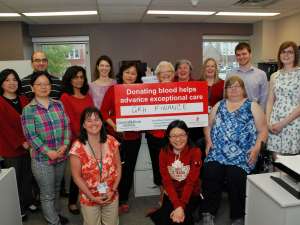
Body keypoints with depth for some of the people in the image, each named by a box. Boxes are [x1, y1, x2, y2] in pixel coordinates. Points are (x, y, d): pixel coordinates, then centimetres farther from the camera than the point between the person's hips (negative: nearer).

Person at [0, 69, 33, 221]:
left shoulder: (23, 100, 7)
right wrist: (20, 143, -15)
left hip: (28, 146, 5)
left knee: (28, 176, 16)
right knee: (15, 179, 9)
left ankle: (28, 202, 35)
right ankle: (18, 210, 25)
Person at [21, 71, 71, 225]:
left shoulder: (59, 105, 4)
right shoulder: (28, 110, -8)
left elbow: (66, 126, 3)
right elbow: (30, 135, -12)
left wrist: (65, 145, -11)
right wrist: (48, 152, -17)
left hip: (61, 155, 4)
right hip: (42, 159, -4)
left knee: (57, 189, 22)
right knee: (47, 195, 7)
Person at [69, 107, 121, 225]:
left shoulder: (111, 141, -9)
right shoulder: (77, 147, -17)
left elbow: (118, 167, -2)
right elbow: (77, 176, -12)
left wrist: (113, 190, -10)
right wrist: (92, 197, -13)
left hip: (111, 196, 3)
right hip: (89, 198, -2)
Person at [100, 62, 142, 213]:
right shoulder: (113, 89, -3)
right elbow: (104, 111, -3)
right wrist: (113, 125, -14)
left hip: (134, 136, 2)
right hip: (115, 135, -1)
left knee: (129, 168, 13)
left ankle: (124, 199, 33)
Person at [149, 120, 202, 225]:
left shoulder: (195, 152, -15)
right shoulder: (164, 152, -9)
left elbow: (191, 182, -17)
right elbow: (167, 181, -13)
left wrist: (181, 207, -25)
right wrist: (177, 206, -24)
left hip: (191, 194, -1)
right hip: (171, 194, 2)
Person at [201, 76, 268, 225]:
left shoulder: (252, 106, 10)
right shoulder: (219, 105, 19)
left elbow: (263, 130, 5)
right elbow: (208, 125, 20)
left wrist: (257, 147, -10)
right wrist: (208, 141, 3)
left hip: (242, 154, -2)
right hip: (217, 152, 2)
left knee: (235, 177, -24)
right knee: (210, 174, -22)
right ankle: (208, 213, -9)